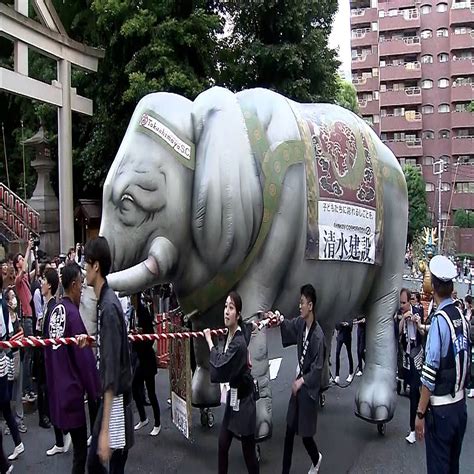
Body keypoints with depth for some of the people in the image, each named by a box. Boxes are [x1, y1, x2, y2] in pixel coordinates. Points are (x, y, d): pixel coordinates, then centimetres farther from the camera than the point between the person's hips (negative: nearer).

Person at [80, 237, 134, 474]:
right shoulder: (103, 302, 5)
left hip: (117, 402, -9)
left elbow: (112, 372, -26)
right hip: (107, 398, 9)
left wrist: (105, 430, -26)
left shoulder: (109, 306, -23)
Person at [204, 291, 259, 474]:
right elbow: (248, 326, 20)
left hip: (243, 400, -8)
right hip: (233, 397, 8)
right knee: (223, 444, 12)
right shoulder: (230, 334, -1)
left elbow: (219, 369, -26)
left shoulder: (239, 343, -27)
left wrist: (209, 341, -16)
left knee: (248, 451, 2)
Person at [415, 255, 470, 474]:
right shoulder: (463, 318, 1)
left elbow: (430, 373, -19)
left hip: (440, 408, -7)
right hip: (460, 404, 7)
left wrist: (420, 413, -13)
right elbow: (466, 363, 9)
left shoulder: (439, 320, -19)